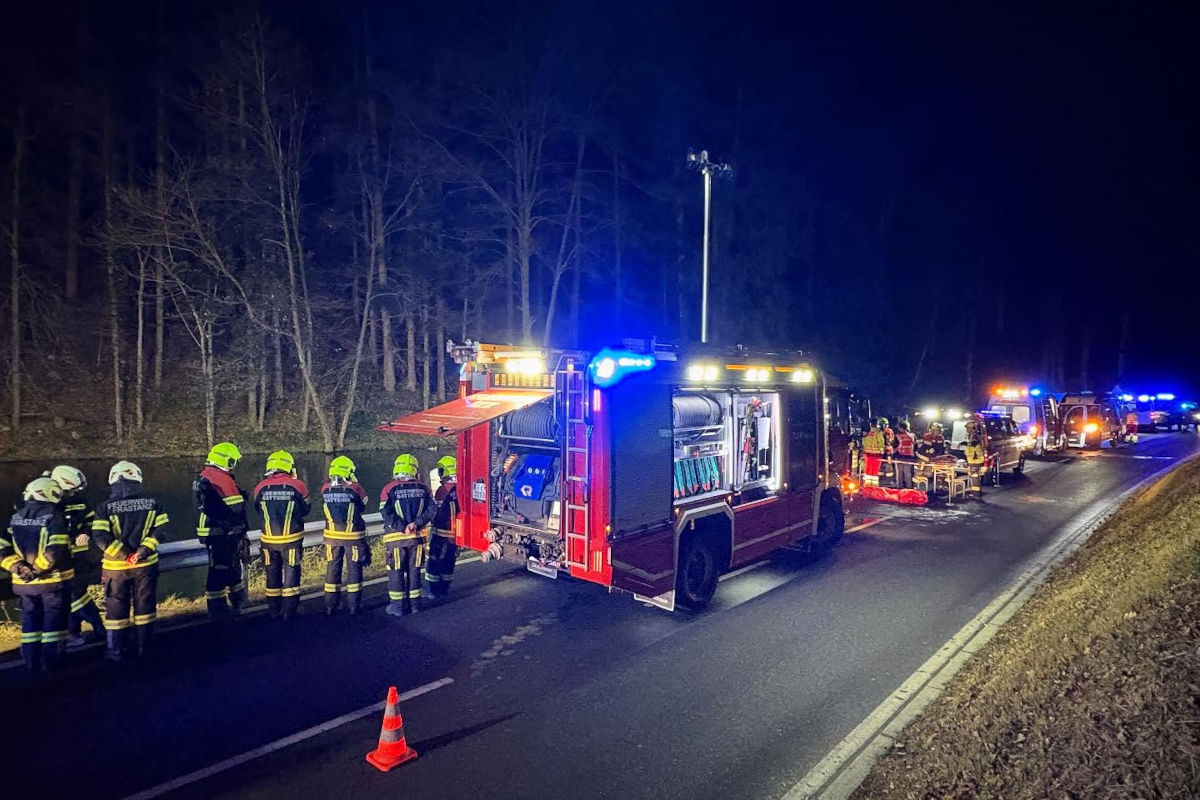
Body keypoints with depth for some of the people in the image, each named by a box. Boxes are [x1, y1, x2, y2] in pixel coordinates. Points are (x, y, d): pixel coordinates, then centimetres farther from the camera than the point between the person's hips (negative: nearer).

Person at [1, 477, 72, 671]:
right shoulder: (55, 516, -14)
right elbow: (56, 551, -23)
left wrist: (19, 567, -4)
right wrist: (39, 568, -10)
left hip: (24, 582, 5)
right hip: (53, 581, -5)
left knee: (30, 621, 18)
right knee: (53, 622, 7)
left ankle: (30, 661, 24)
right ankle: (50, 661, 11)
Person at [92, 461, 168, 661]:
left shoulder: (106, 507, -7)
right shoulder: (152, 502, -3)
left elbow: (100, 538, -15)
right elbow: (159, 531, -10)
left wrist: (125, 554, -12)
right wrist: (142, 552, -12)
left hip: (116, 566, -1)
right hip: (146, 564, 1)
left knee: (116, 607, 12)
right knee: (144, 605, 12)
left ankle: (116, 650, 19)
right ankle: (144, 646, 20)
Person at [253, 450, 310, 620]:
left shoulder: (261, 487, -5)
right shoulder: (297, 485, -11)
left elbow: (259, 510, 10)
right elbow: (305, 509, 3)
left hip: (269, 539, 2)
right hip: (292, 539, -2)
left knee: (272, 574, 16)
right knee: (291, 573, 9)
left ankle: (273, 610, 24)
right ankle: (288, 611, 13)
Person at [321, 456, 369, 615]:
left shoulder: (325, 489, -6)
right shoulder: (355, 488, -15)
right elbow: (362, 506, 2)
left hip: (332, 536, 3)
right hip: (353, 536, -2)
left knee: (332, 570, 13)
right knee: (354, 570, 9)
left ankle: (330, 606, 19)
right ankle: (353, 605, 13)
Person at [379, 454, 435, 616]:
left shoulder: (389, 489, -8)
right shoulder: (423, 488, 0)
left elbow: (386, 514, -15)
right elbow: (431, 510, -6)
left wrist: (402, 528, -14)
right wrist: (416, 523, -12)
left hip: (396, 537, -3)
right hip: (417, 537, 3)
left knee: (396, 571, 8)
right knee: (414, 570, 13)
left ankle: (397, 605, 13)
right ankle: (414, 603, 20)